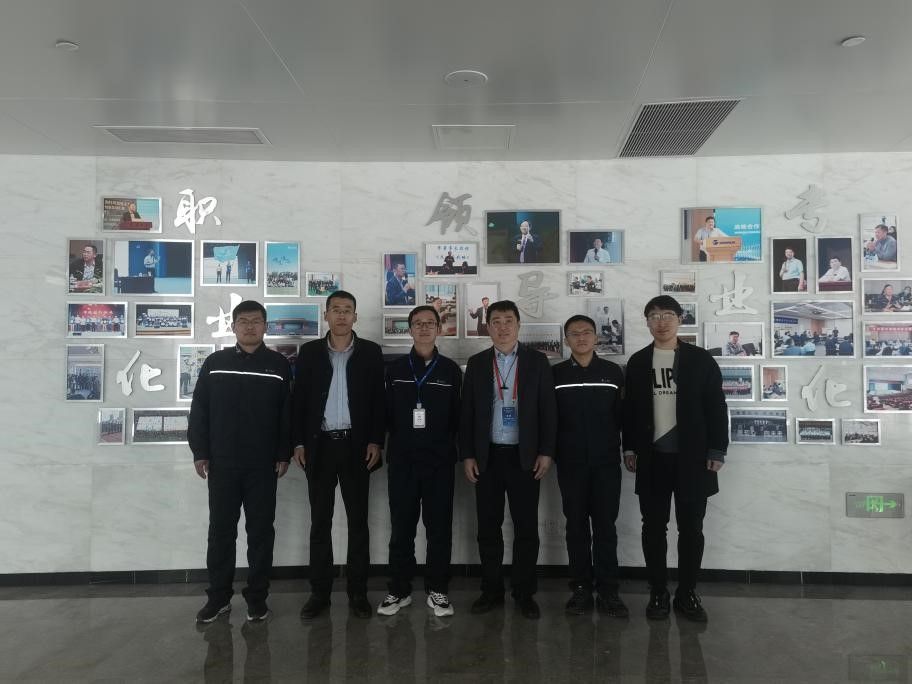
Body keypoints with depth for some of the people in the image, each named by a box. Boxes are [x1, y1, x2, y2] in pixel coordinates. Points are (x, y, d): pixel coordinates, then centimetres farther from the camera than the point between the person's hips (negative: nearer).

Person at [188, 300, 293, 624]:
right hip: (222, 463, 1)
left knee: (261, 530, 6)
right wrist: (199, 452, 0)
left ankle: (257, 596, 18)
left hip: (263, 464, -1)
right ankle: (218, 596, 22)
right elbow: (199, 410, 5)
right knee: (220, 530, 9)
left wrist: (284, 454, -4)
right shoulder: (215, 363, 4)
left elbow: (288, 413, 0)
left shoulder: (278, 365, 1)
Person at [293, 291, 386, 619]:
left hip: (356, 445, -1)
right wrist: (298, 442, -1)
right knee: (320, 522, 7)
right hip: (319, 444, 1)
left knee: (358, 521, 5)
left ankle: (358, 592, 15)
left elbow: (378, 399, 2)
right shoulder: (309, 352, 5)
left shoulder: (371, 352, 3)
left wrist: (376, 441, -5)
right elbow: (299, 399, 5)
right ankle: (320, 592, 17)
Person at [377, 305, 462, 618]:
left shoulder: (450, 369, 4)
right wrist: (399, 442, 1)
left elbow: (458, 416, 5)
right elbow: (388, 413, 6)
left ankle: (437, 590, 17)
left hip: (440, 461, 0)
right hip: (402, 460, 1)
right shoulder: (395, 369, 7)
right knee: (401, 527, 6)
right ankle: (399, 590, 18)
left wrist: (446, 445, 0)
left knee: (439, 526, 4)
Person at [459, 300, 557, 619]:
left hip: (524, 456, -1)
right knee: (488, 527, 8)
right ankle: (491, 590, 21)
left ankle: (525, 593, 17)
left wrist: (546, 452, -6)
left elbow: (548, 409, 0)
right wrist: (467, 455, 0)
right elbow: (467, 411, 6)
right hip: (487, 456, 2)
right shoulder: (477, 363, 7)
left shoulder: (537, 360, 2)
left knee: (526, 528, 4)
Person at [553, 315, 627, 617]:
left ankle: (607, 591, 10)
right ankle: (581, 588, 15)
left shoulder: (613, 372, 4)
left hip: (606, 462, 0)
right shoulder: (555, 374, 3)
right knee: (576, 526, 6)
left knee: (605, 525, 2)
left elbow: (623, 415, 5)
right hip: (570, 463, 0)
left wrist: (628, 449, 2)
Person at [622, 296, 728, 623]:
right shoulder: (637, 362, 7)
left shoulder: (700, 359, 1)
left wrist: (717, 452, -6)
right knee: (654, 527, 6)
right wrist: (629, 449, 3)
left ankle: (687, 593, 19)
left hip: (692, 456, -1)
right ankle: (658, 593, 17)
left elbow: (716, 407, -1)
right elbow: (629, 409, 8)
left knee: (691, 528, 5)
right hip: (652, 457, 1)